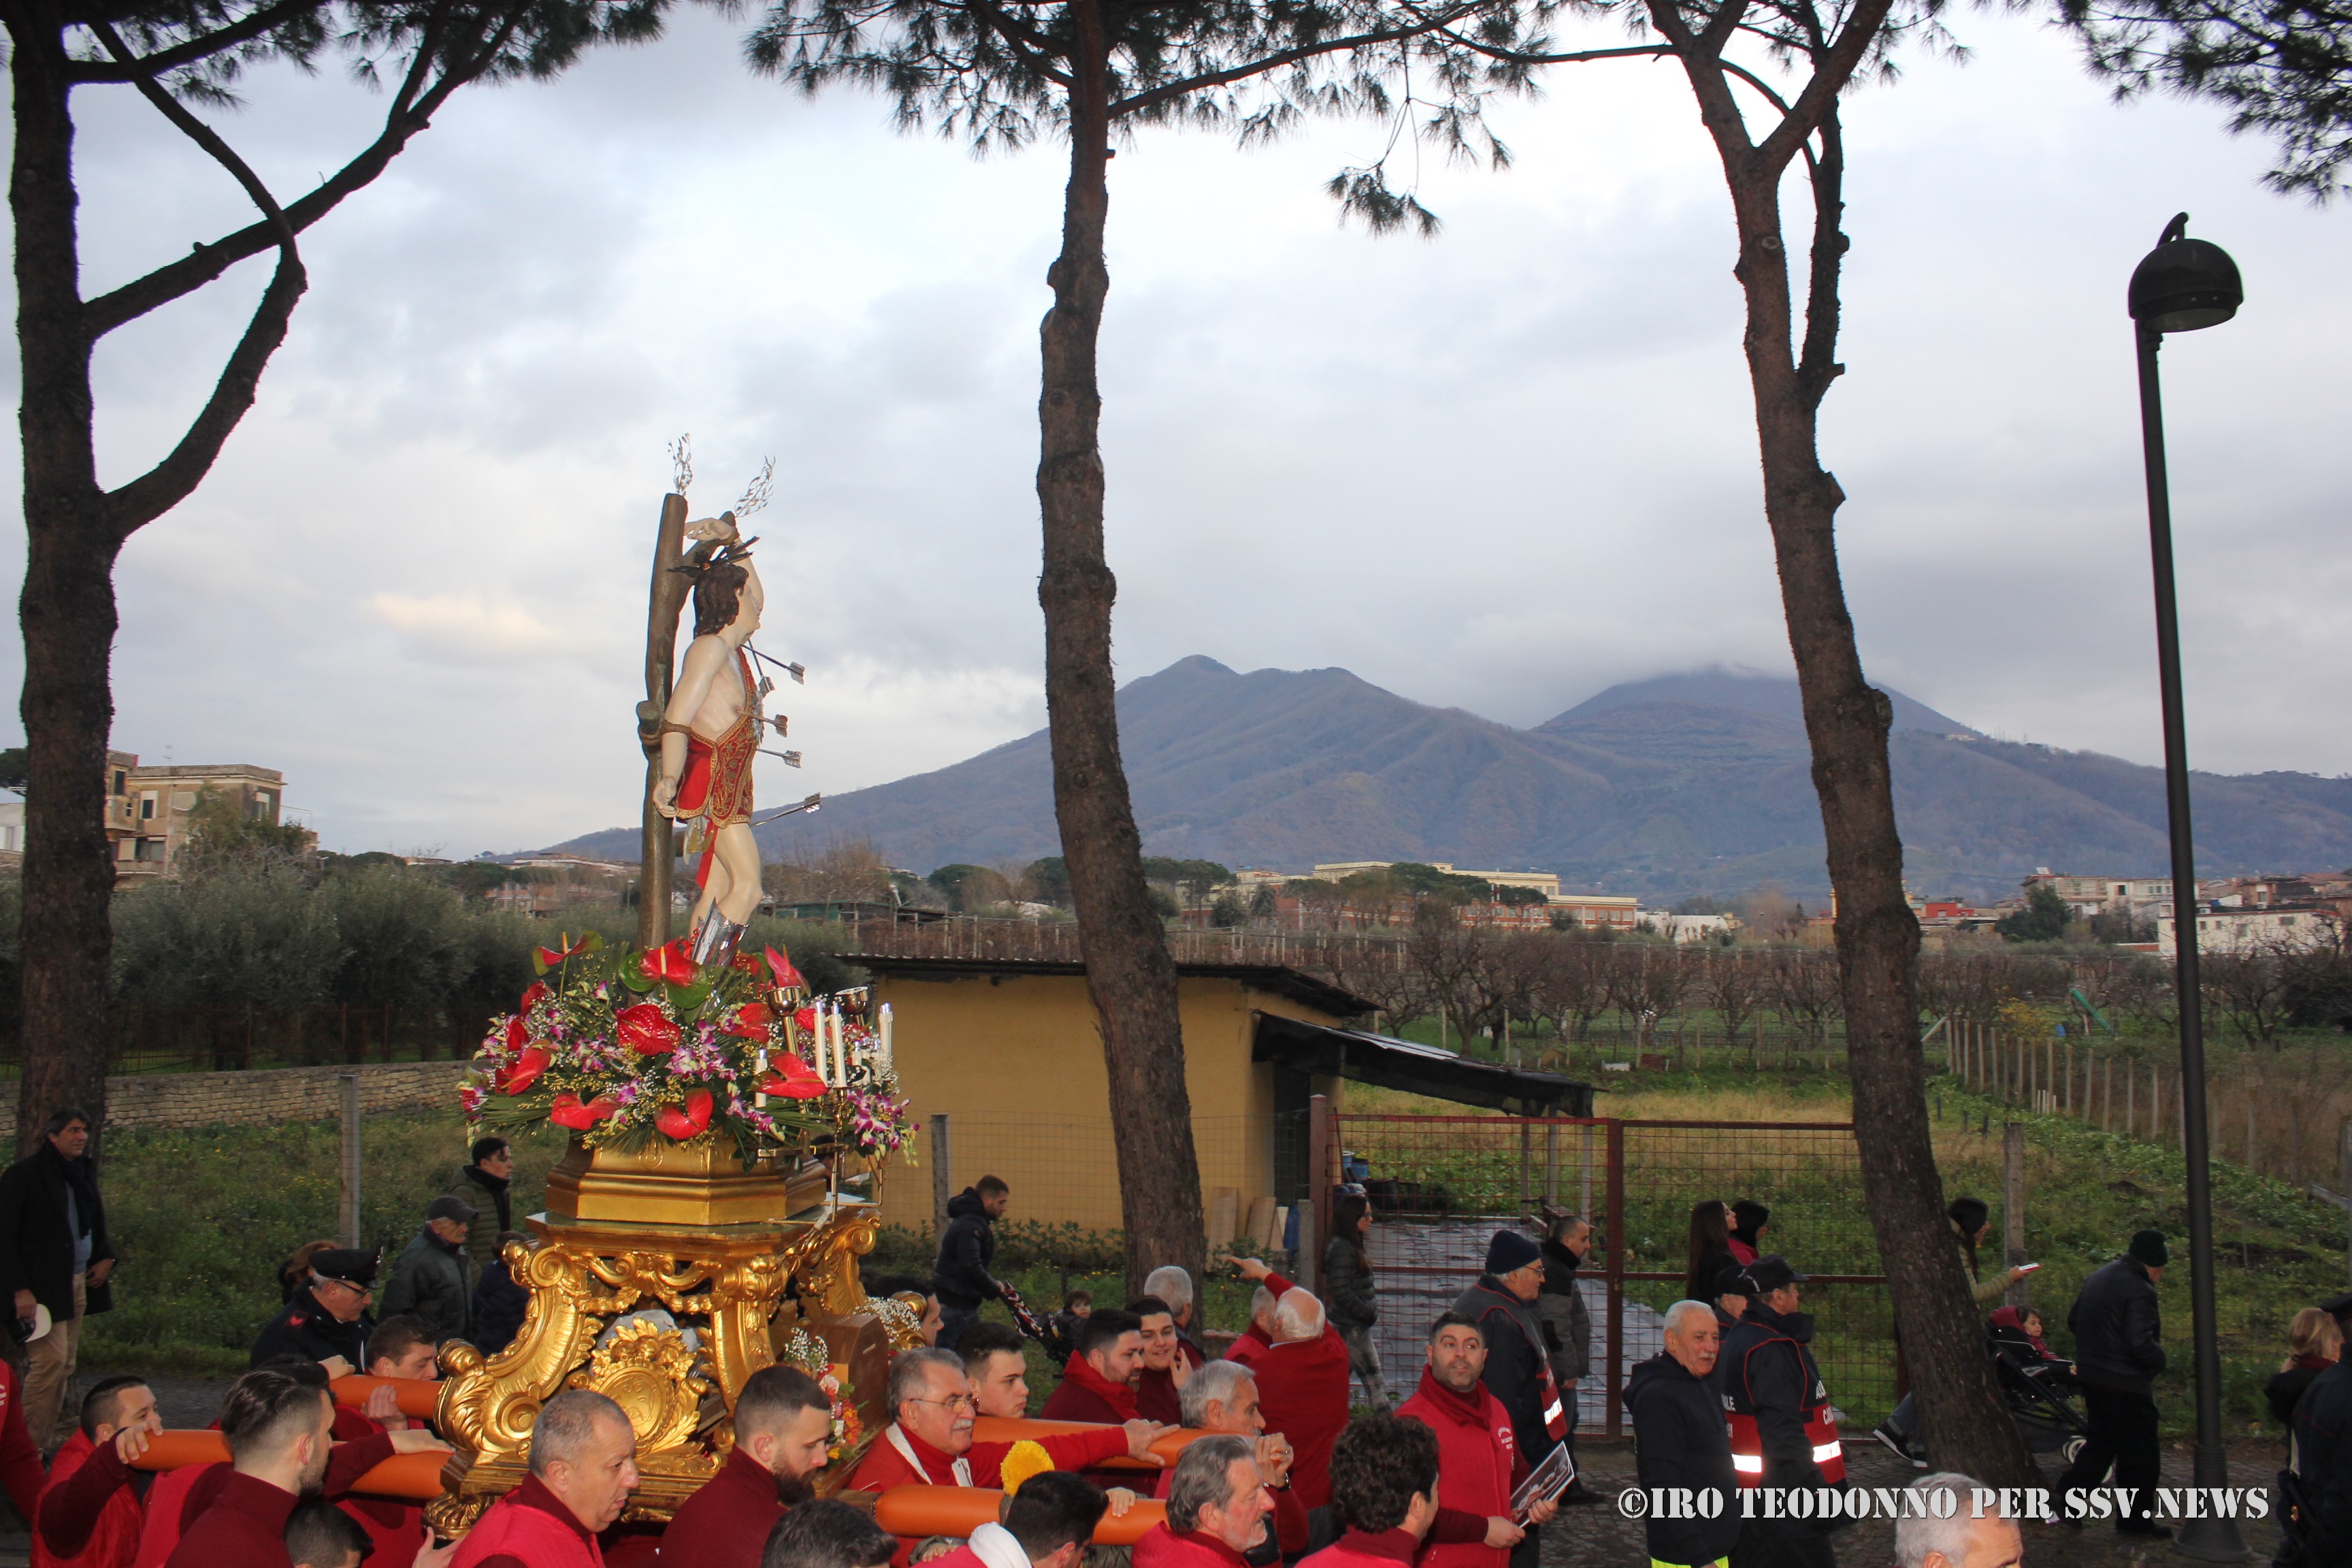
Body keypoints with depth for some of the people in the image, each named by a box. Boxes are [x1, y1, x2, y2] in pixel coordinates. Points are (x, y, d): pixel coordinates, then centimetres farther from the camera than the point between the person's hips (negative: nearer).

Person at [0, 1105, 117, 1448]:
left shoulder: (83, 1172, 14)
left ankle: (48, 1439, 12)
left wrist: (105, 1258, 8)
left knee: (66, 1365, 6)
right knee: (50, 1359, -13)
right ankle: (32, 1443, -4)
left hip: (77, 1283, 7)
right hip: (41, 1287, -7)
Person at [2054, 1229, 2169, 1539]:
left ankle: (2065, 1496, 14)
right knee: (2141, 1454, 6)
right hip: (2126, 1383, -8)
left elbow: (2073, 1320, 18)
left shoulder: (2097, 1278, 9)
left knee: (2102, 1441, 20)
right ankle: (2137, 1518, 14)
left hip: (2091, 1375, 9)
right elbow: (2140, 1343, -27)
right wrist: (2160, 1358, -9)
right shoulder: (2139, 1290, -20)